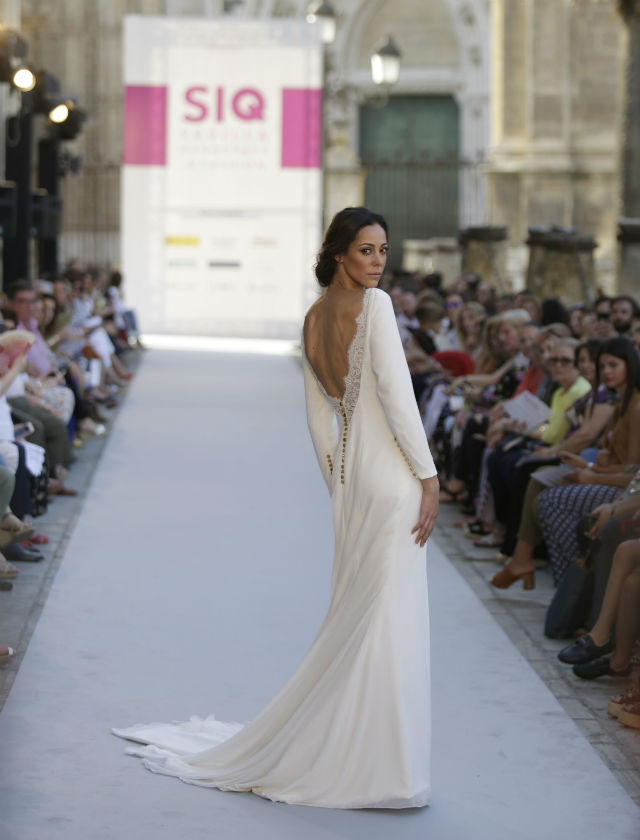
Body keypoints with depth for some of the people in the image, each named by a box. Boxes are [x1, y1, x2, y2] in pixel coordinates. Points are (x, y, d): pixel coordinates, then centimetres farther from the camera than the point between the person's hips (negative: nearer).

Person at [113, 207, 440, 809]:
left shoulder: (313, 319, 13)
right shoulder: (374, 305, -10)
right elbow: (396, 391, -16)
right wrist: (428, 475, -13)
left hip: (350, 476, 8)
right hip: (391, 473, -8)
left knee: (354, 611, 13)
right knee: (388, 611, -4)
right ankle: (376, 765, -1)